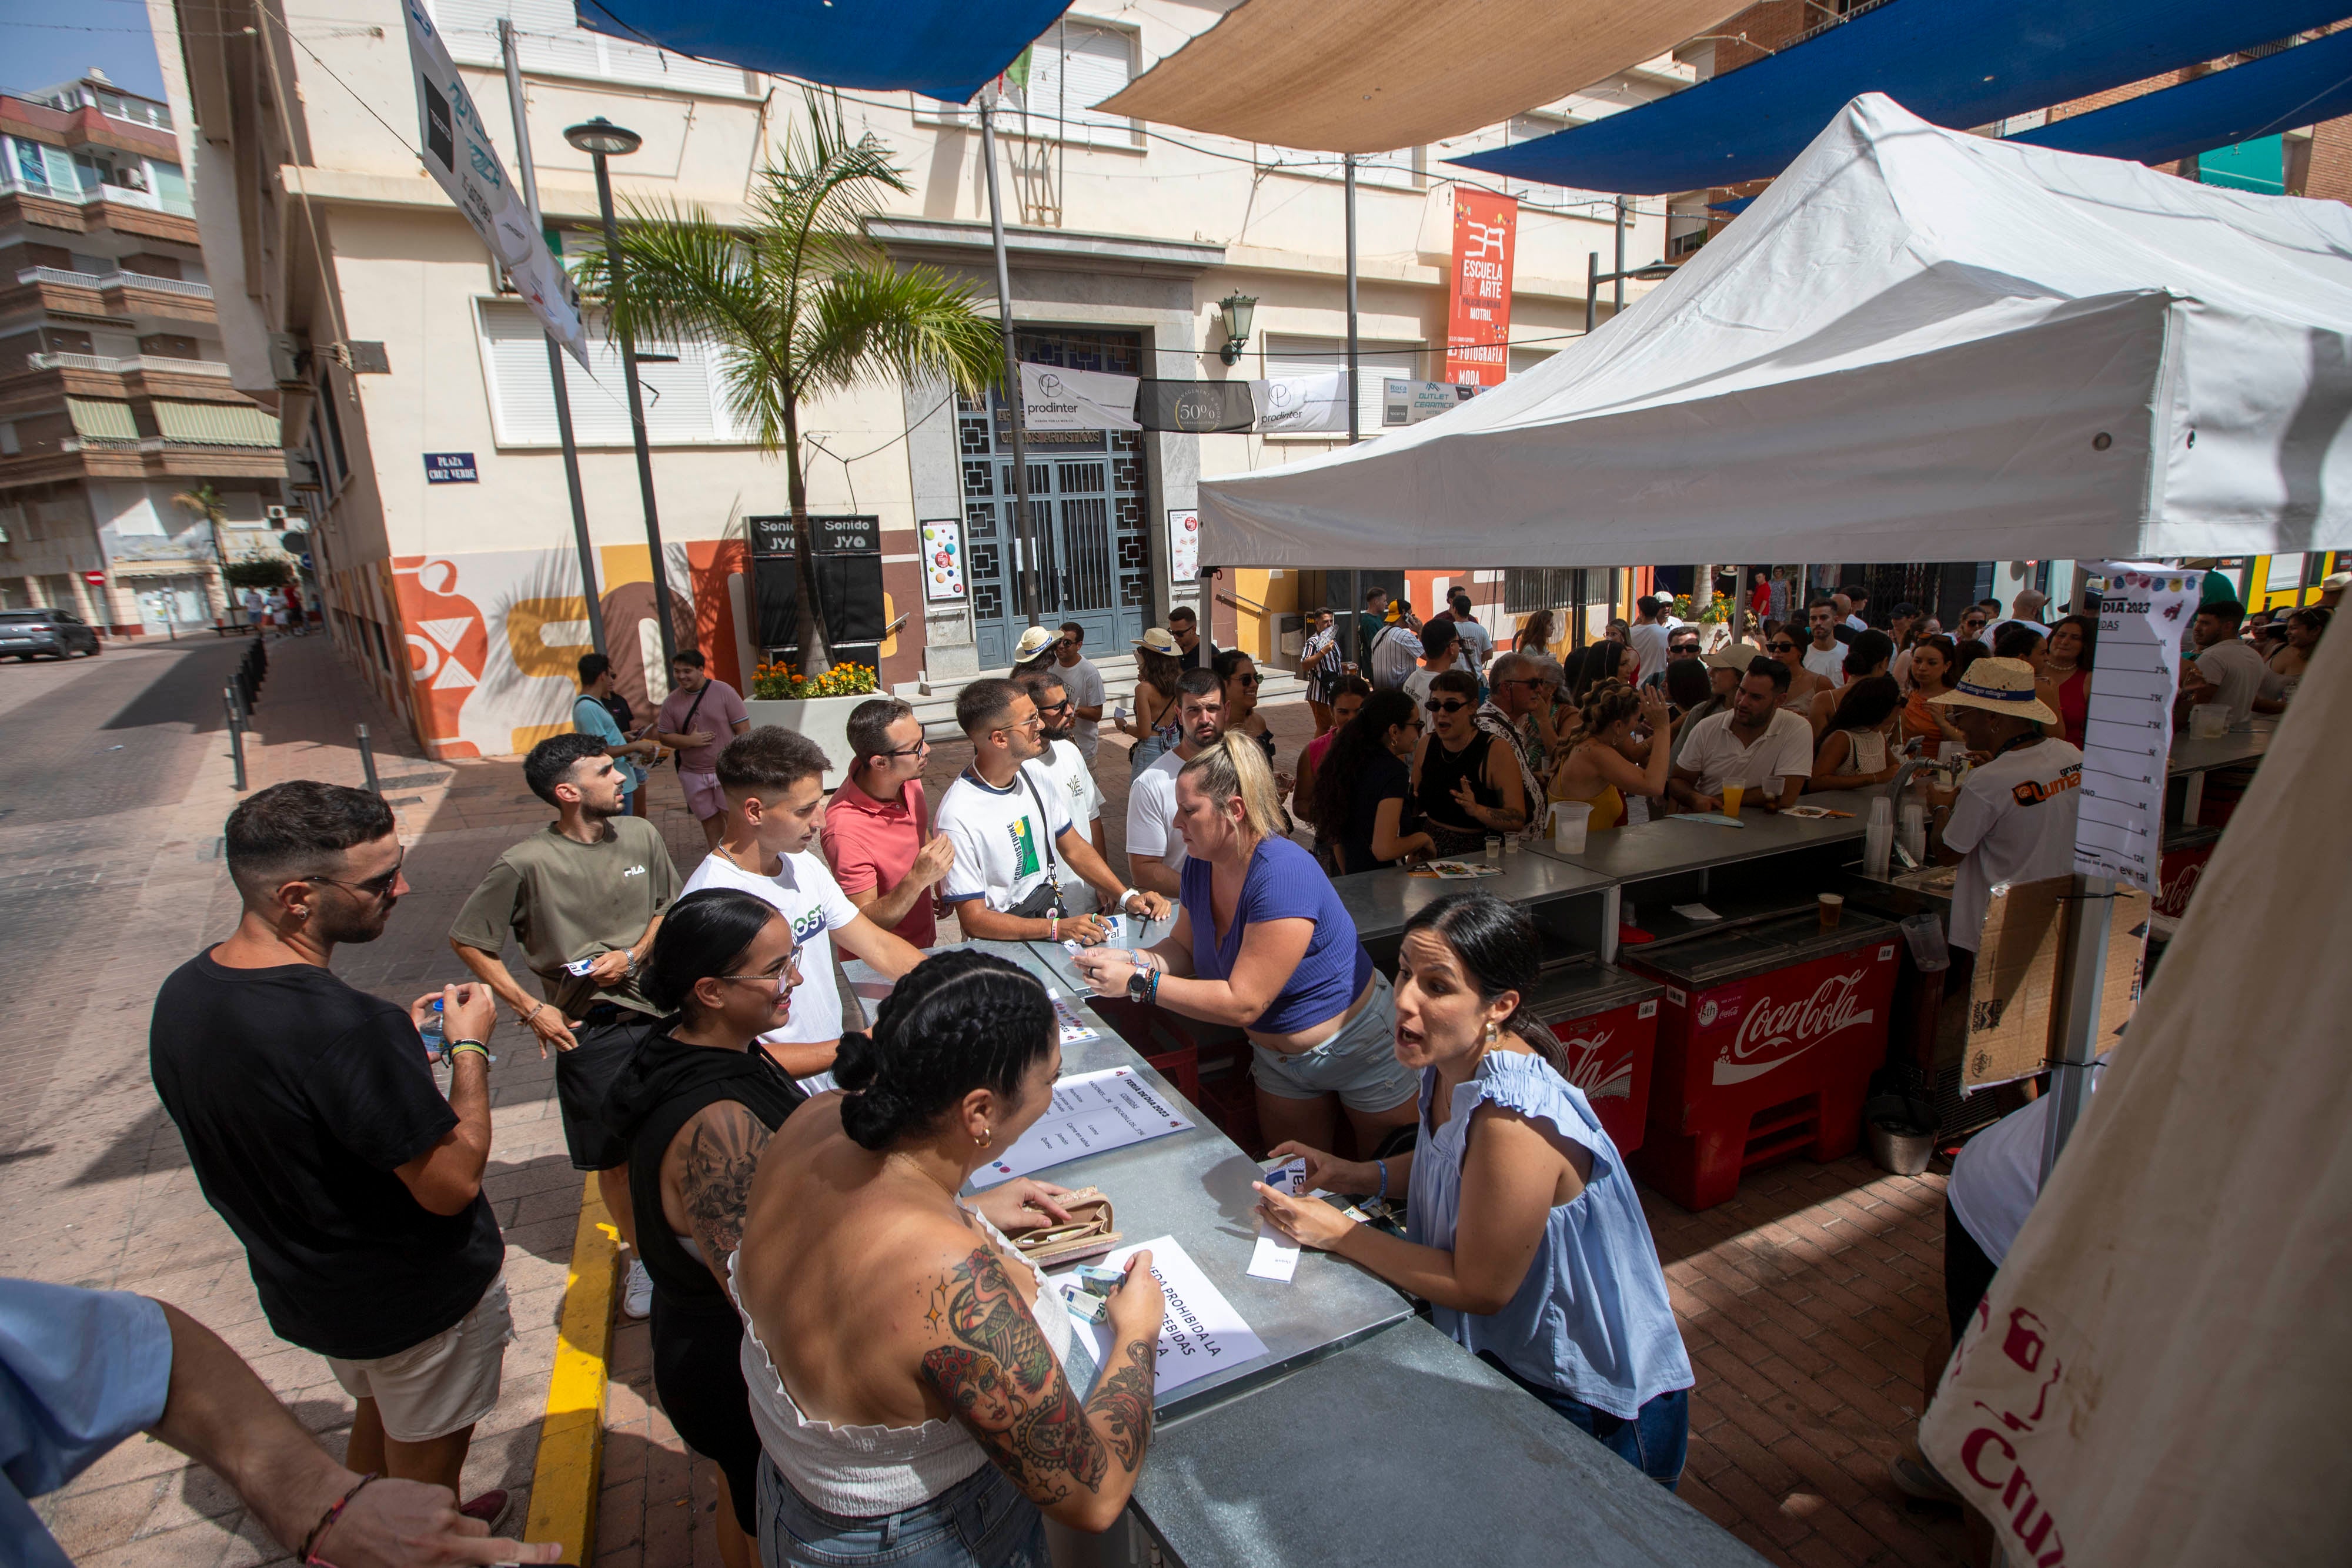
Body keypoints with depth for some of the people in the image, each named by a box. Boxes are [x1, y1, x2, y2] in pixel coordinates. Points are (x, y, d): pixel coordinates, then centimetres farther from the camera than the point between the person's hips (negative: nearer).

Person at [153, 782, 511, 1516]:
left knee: (382, 1408, 34)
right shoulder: (350, 1028, -38)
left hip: (297, 1288, 8)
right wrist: (469, 1047, -18)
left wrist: (398, 1041, 1)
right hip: (418, 1297, -8)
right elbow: (452, 1183, -28)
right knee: (424, 1459, 19)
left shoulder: (182, 995, -9)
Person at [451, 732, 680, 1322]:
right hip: (590, 1029, -3)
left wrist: (633, 955, -7)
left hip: (660, 1011, 3)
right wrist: (529, 1009, -7)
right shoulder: (528, 864, -16)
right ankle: (643, 1254, 34)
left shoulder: (641, 835, -5)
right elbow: (467, 941, -5)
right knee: (613, 1157, 10)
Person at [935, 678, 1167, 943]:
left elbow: (1075, 849, 13)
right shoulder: (958, 816, -20)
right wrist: (1056, 929, -27)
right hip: (1003, 942, -6)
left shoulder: (1035, 775, 3)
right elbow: (973, 920, -18)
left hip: (1057, 916, 6)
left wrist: (1127, 897, 0)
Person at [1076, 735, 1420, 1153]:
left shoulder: (1283, 875, -34)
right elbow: (1184, 947, 3)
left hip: (1358, 1047, -7)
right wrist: (1130, 959, -18)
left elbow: (1243, 1002, -34)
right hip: (1275, 1054, 7)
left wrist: (1138, 982, -32)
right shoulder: (1201, 865, -8)